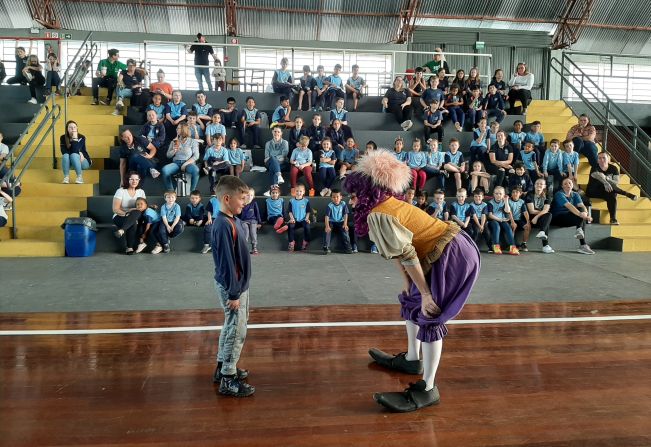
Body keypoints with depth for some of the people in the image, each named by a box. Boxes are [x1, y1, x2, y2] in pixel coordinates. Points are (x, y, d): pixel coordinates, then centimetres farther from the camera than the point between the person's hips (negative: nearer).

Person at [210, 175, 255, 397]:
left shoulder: (233, 220, 5)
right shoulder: (223, 226, -24)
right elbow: (226, 262, -23)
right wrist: (233, 294, -19)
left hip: (238, 284, 10)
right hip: (232, 287, -10)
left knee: (231, 327, 20)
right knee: (237, 331, 0)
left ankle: (223, 368, 35)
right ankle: (228, 380, 12)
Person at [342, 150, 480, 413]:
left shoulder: (377, 215, -19)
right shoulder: (390, 204, 12)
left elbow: (407, 256, -22)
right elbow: (398, 251, 11)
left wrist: (425, 295, -18)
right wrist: (408, 284, 10)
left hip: (451, 256, -10)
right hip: (449, 251, 10)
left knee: (428, 317, -5)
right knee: (411, 302, 21)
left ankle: (427, 390, 4)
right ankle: (412, 360, 37)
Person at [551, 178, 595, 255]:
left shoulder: (575, 194, 10)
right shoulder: (559, 194, -10)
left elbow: (582, 206, -9)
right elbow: (569, 206, -27)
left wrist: (586, 214, -31)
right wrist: (580, 214, -40)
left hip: (570, 219, 7)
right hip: (557, 219, -7)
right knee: (581, 217, -28)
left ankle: (579, 229, -26)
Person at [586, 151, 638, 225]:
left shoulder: (613, 168, 3)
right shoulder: (595, 168, -9)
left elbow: (617, 182, -9)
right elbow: (597, 176, -32)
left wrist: (607, 179, -28)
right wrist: (605, 183, -51)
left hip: (607, 192, 3)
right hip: (594, 191, -3)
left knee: (612, 196, -32)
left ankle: (613, 219, -34)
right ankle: (627, 194, -27)